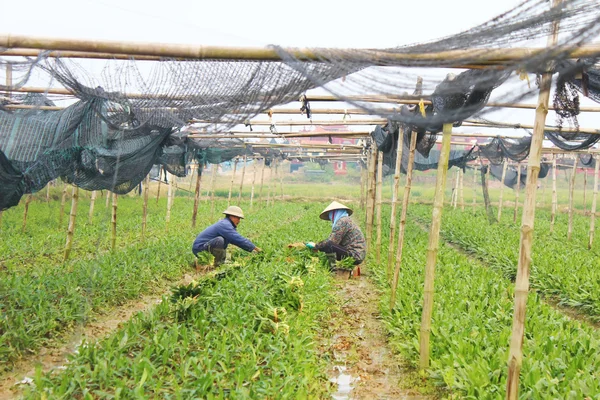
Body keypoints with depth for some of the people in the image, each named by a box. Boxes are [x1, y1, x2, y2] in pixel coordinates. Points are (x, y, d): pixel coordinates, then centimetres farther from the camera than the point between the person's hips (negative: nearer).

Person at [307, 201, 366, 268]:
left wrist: (315, 246, -4)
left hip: (354, 256, -10)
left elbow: (331, 241, -18)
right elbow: (335, 241, 17)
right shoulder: (347, 220, 17)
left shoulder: (342, 222, -13)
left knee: (328, 246, -24)